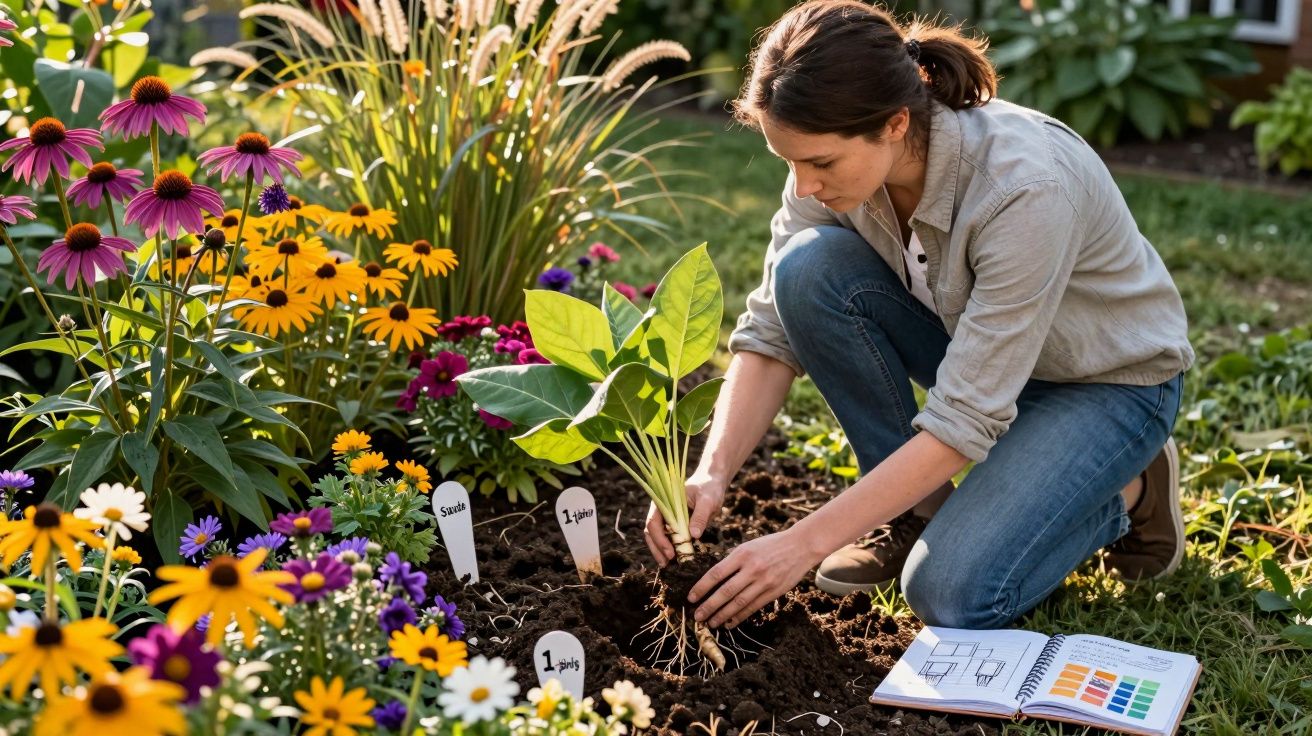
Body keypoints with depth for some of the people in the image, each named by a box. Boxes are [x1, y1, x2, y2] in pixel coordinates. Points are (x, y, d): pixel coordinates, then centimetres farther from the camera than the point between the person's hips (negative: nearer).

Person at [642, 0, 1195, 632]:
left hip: (1109, 382, -6)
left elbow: (964, 421, -35)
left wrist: (803, 544, -35)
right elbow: (772, 331, -14)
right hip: (972, 343, 6)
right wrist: (711, 474, -28)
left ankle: (1128, 493, 5)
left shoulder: (1024, 186, -37)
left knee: (951, 594, -24)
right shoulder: (836, 159, -19)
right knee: (807, 268, -22)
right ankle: (917, 506, -4)